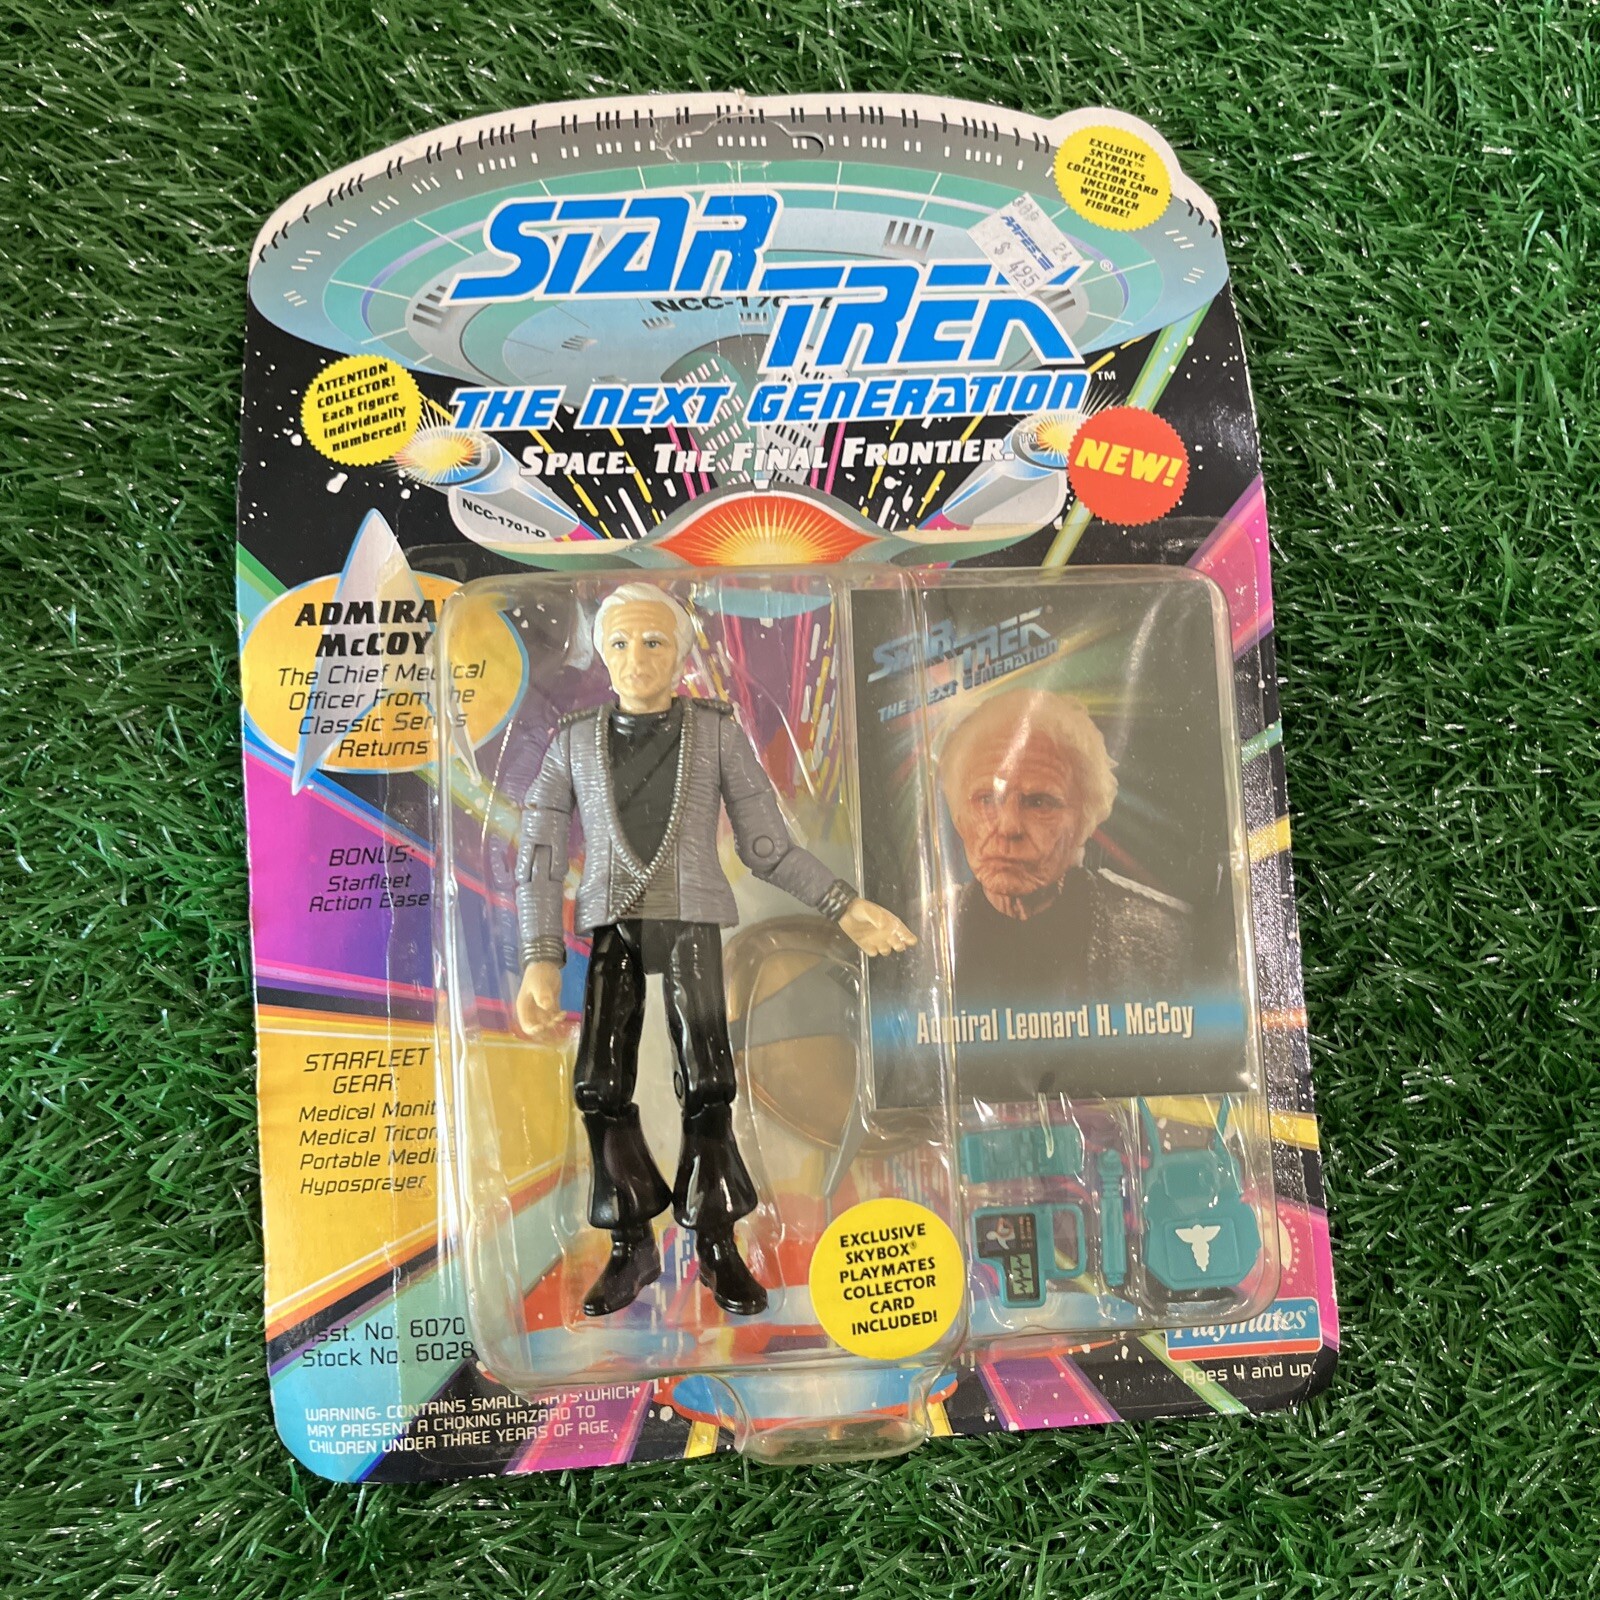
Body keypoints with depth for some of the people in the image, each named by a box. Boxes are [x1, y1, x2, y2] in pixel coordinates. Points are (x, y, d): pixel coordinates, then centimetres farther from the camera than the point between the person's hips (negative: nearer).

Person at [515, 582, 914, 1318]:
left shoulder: (716, 731, -1)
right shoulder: (574, 741, 3)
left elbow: (766, 845, 1)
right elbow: (539, 857, 0)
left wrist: (845, 906, -8)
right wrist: (540, 961, -10)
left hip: (689, 922, -1)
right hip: (611, 926, 2)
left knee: (706, 1083, -8)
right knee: (600, 1085, -6)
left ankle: (718, 1245, 9)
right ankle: (632, 1246, 11)